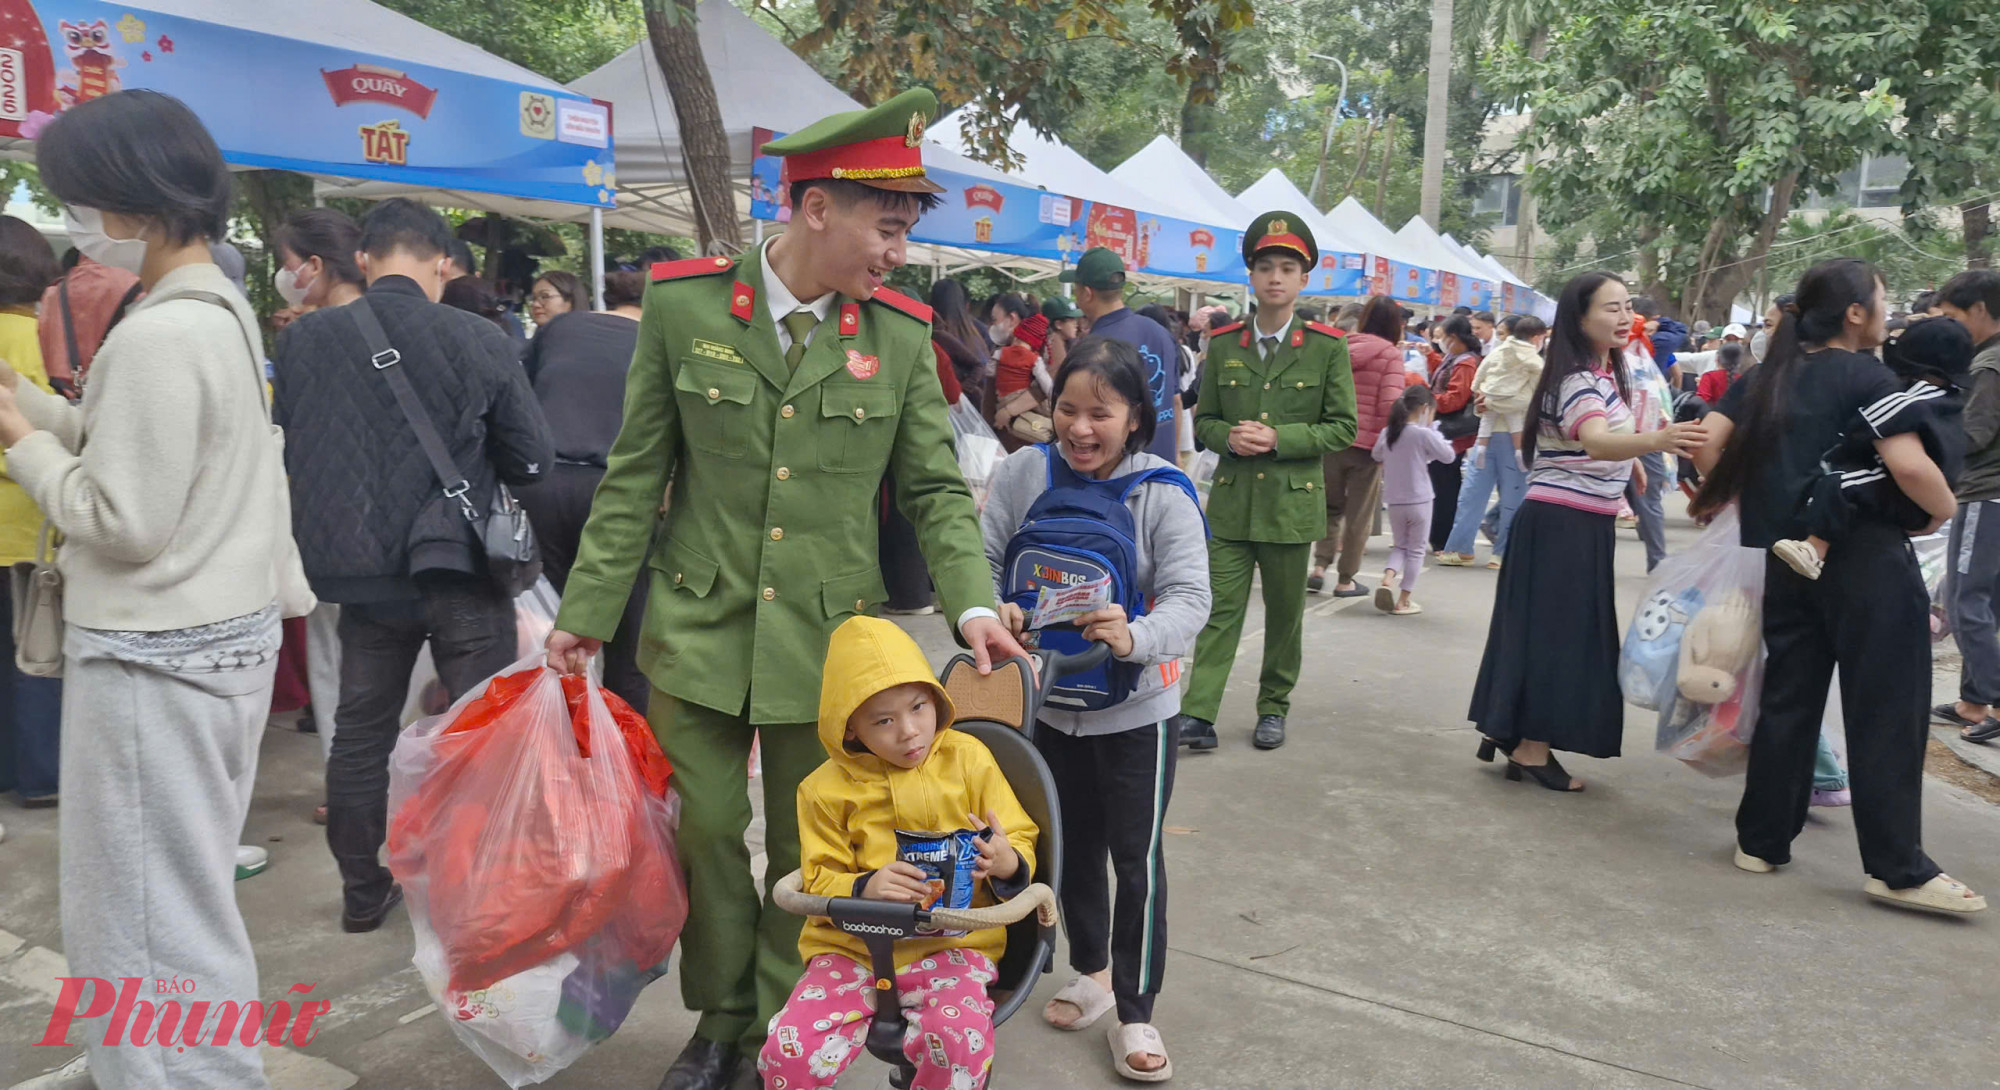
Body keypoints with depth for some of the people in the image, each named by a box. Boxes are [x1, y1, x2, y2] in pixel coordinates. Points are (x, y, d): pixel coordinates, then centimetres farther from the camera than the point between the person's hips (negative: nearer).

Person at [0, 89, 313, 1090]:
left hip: (153, 658, -10)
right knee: (187, 902, 21)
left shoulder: (156, 337, -20)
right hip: (224, 632, 10)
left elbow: (120, 520, -18)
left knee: (144, 921, 3)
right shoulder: (222, 311, 10)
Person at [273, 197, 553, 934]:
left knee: (361, 731, 17)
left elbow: (283, 454, 4)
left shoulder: (302, 340, -6)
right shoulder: (478, 341, -12)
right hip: (461, 570, -3)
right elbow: (533, 461, -6)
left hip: (361, 570, 3)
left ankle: (362, 892, 28)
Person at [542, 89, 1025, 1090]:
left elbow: (936, 489, 2)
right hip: (697, 625, 0)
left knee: (805, 848, 11)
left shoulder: (902, 334, -2)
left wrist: (972, 605, -14)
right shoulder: (683, 304, -4)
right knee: (705, 833, 10)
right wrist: (587, 613, 1)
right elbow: (636, 475, 1)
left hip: (826, 636, 0)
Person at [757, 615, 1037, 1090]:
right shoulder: (827, 788, 2)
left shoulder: (968, 757, 1)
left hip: (952, 942, -1)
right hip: (854, 946, 1)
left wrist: (1006, 862, -19)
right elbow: (821, 880, 3)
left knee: (961, 1041, -31)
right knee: (788, 1052, -20)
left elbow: (1021, 842, 5)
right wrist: (864, 888, -20)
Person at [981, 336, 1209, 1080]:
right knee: (1072, 846, 21)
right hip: (1049, 701, 3)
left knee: (1136, 858, 6)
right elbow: (985, 557, -7)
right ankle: (1090, 971, 43)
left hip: (1135, 709, -3)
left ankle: (1135, 1009, 24)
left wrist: (1136, 637, -43)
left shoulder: (1163, 494, -17)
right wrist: (989, 608, -28)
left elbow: (1190, 598, -23)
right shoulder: (1025, 471, -10)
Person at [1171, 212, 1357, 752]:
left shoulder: (1327, 347, -1)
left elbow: (1343, 427, -1)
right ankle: (1198, 715, -4)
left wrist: (1278, 439, -14)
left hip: (1293, 503, -1)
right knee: (1220, 610, -2)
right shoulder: (1222, 344, 6)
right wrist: (1228, 438, -11)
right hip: (1231, 501, 1)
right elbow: (1204, 420, 12)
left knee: (1284, 614, 11)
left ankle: (1273, 708, 26)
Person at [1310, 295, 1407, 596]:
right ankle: (1345, 580, 14)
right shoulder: (1391, 355, -8)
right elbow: (1390, 404, -16)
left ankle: (1320, 565, 7)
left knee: (1331, 507, 20)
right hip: (1367, 444, -3)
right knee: (1358, 515, 9)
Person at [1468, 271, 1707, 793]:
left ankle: (1507, 728, 19)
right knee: (1558, 630, -5)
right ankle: (1532, 747, 3)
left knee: (1553, 629, 12)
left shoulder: (1605, 374, 11)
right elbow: (1596, 441, -42)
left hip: (1580, 524, 9)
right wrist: (1656, 439, -59)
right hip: (1564, 526, -9)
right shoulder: (1578, 382, -21)